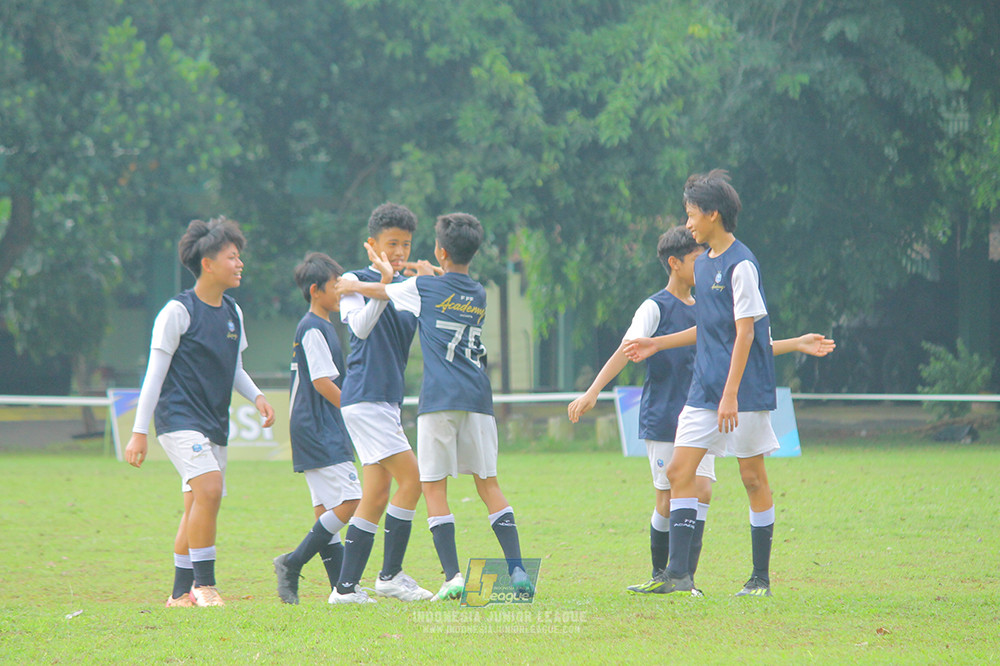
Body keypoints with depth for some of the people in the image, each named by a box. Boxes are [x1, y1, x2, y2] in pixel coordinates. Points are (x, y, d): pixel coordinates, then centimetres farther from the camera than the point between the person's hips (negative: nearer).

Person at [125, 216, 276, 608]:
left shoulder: (232, 312, 12)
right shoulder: (178, 312, -9)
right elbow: (155, 373, -7)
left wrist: (256, 396, 3)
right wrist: (139, 432, -9)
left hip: (214, 423, 8)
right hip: (179, 418, -8)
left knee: (197, 506, 9)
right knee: (209, 487, -24)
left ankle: (181, 593, 16)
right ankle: (204, 584, -18)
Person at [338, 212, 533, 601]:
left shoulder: (425, 288, 2)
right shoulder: (479, 295, 17)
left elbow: (380, 292, 20)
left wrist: (352, 285, 41)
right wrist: (387, 269, 44)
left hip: (439, 399, -4)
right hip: (477, 398, 4)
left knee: (434, 486, 0)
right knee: (488, 483, 7)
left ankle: (452, 576, -10)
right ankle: (518, 571, -4)